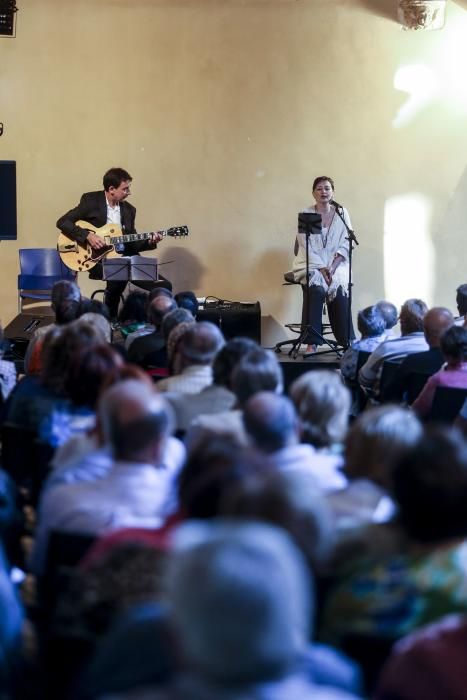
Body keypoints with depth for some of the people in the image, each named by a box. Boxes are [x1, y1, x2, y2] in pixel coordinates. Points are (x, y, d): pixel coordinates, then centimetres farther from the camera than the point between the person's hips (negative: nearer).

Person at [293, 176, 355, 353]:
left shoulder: (342, 213, 7)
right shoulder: (306, 214, 3)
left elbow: (346, 245, 2)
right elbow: (306, 247, -4)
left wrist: (332, 267, -12)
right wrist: (321, 268, -15)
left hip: (336, 265, 1)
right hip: (311, 265, -1)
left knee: (339, 290, -26)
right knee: (316, 289, -30)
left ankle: (348, 342, -17)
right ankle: (312, 343, -27)